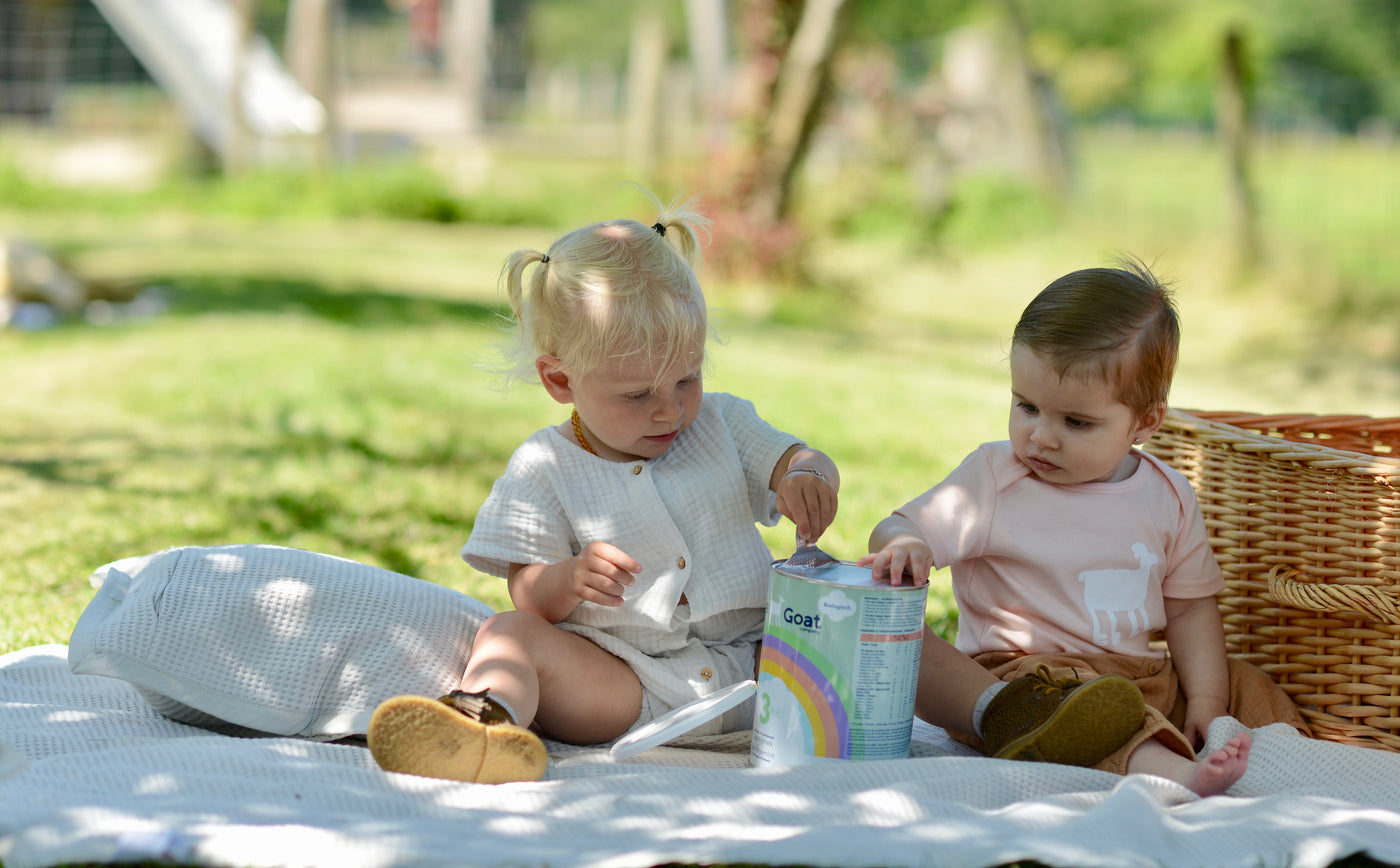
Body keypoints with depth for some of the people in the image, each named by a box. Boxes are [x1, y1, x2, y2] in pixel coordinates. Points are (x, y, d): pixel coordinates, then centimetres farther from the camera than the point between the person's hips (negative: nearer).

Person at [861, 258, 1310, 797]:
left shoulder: (1167, 498, 7)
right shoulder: (994, 479, -4)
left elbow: (1189, 607, 13)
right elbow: (896, 531, -7)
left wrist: (1204, 702, 0)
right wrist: (904, 546, -32)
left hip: (1145, 676, 6)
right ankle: (1172, 773, -53)